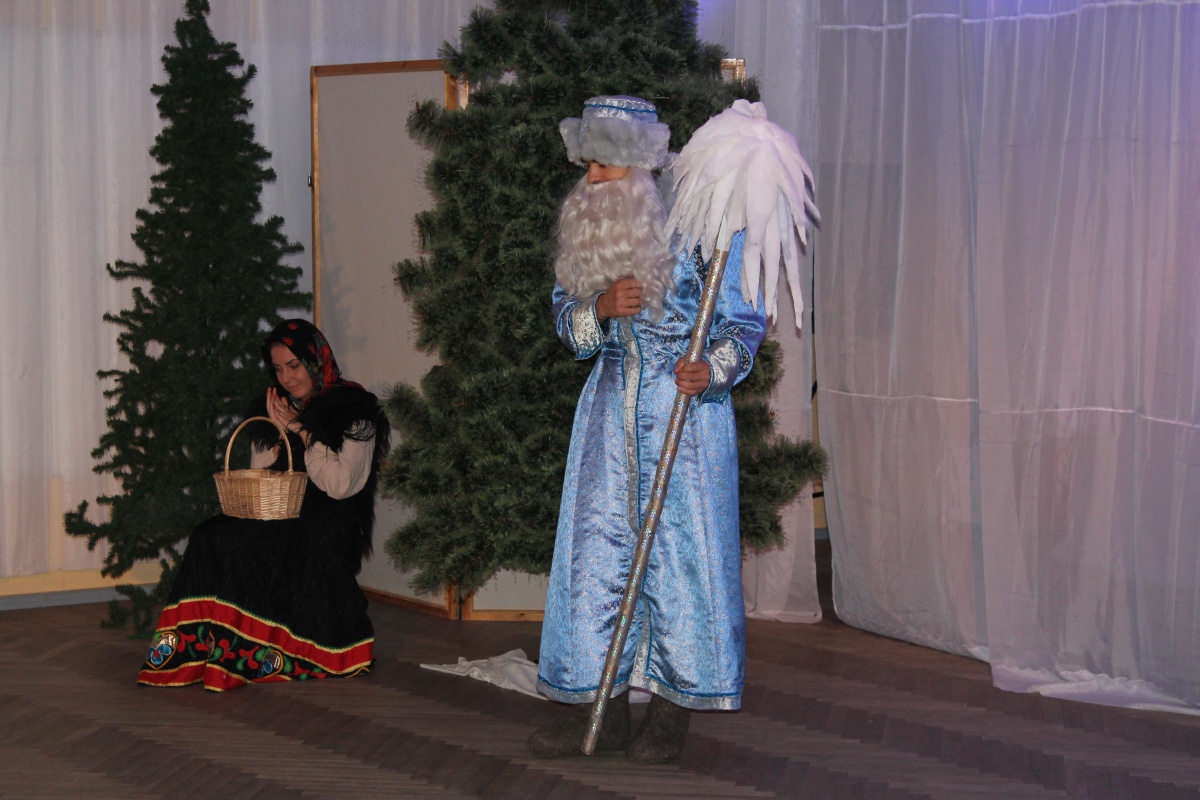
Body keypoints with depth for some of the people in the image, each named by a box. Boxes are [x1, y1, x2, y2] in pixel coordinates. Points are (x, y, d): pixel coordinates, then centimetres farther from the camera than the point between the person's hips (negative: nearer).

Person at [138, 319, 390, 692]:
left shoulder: (355, 410, 0)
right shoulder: (269, 408, 16)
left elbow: (340, 486, -9)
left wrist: (300, 430, -7)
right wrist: (278, 433, -2)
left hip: (330, 523, -5)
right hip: (279, 516, 5)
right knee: (212, 539, -23)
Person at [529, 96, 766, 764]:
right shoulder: (583, 231, 8)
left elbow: (743, 321, -7)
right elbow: (567, 322, 11)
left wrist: (712, 369, -26)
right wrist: (602, 307, -11)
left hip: (686, 402, -5)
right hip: (611, 402, 5)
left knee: (681, 545, -2)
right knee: (596, 545, 2)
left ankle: (672, 711, 8)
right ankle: (601, 707, 10)